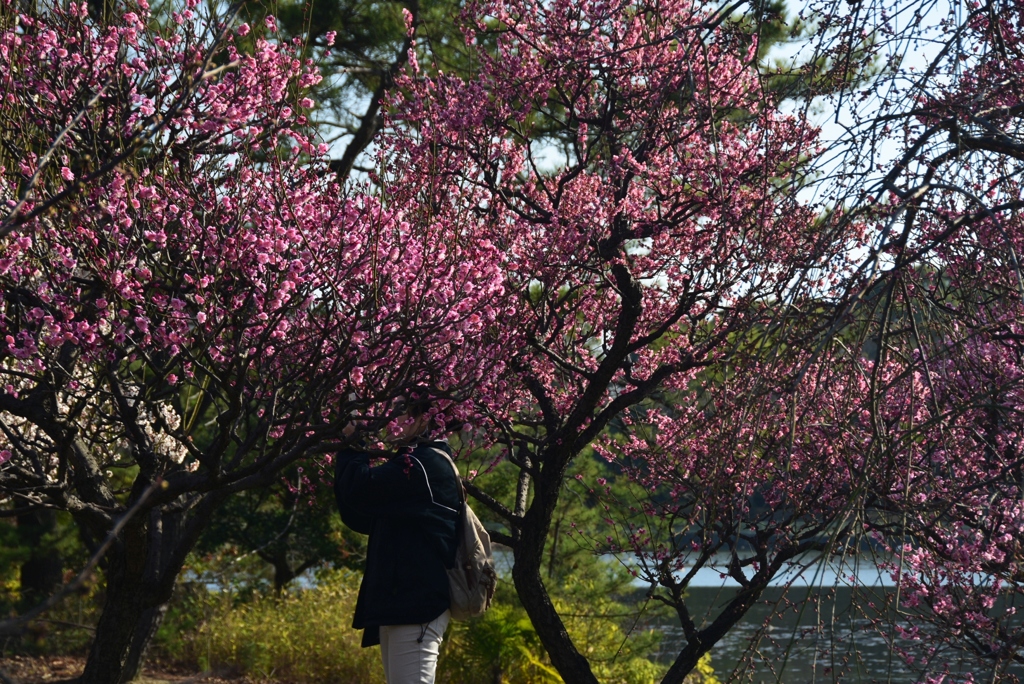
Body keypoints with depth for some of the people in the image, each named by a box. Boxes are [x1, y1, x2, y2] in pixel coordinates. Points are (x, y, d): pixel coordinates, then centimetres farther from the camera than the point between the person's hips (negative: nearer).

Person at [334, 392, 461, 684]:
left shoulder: (425, 463, -9)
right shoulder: (411, 465, 23)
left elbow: (361, 491, -19)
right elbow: (360, 518, 22)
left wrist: (351, 449, 0)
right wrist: (351, 453, 13)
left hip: (417, 602, -11)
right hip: (401, 601, 11)